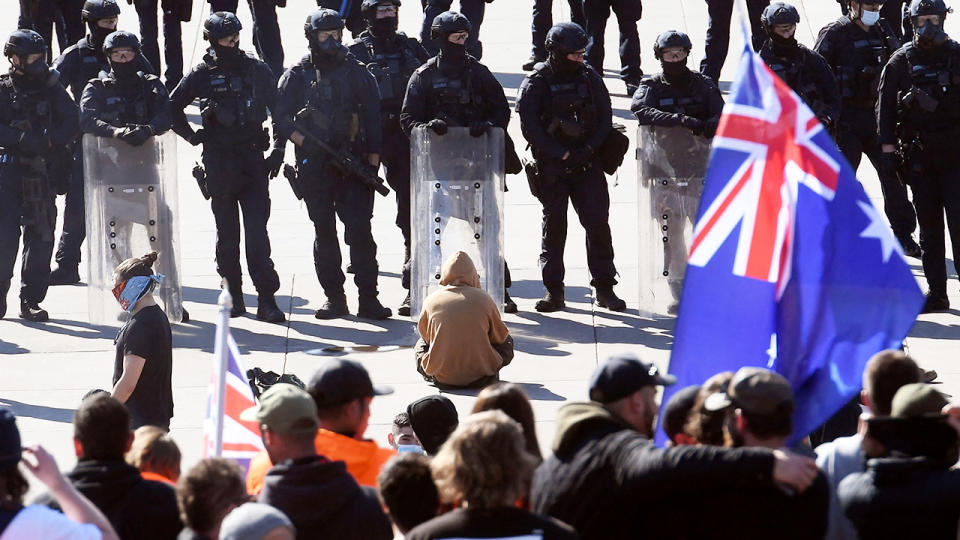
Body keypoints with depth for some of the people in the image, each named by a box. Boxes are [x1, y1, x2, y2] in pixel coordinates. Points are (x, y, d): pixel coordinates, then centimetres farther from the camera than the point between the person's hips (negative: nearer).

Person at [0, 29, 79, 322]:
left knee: (41, 237, 0)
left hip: (41, 173, 3)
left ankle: (31, 301, 6)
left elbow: (72, 122, 2)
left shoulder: (50, 88, 9)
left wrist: (49, 141, -13)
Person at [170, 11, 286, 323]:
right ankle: (233, 296, 16)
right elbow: (173, 106, 12)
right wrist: (192, 136, 4)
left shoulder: (257, 71, 6)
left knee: (257, 233, -8)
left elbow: (278, 110, 12)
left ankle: (266, 300, -11)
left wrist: (278, 151, 6)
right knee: (227, 234, 7)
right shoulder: (203, 74, 2)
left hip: (253, 160, 0)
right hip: (220, 163, 0)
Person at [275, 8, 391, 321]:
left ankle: (368, 297, -7)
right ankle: (334, 297, 12)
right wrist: (305, 143, -11)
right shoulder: (297, 76, 6)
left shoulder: (357, 73, 8)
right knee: (324, 232, 5)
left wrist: (373, 159, 0)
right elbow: (282, 118, 3)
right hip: (314, 166, 1)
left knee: (360, 229, -8)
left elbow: (373, 117, 8)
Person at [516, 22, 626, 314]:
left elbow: (605, 118, 6)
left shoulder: (590, 78, 5)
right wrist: (562, 154, -13)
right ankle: (554, 292, 7)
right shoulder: (536, 83, -5)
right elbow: (530, 127, -10)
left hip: (586, 164, 2)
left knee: (598, 222, -3)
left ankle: (605, 289, 6)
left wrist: (589, 149, -9)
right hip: (551, 167, -2)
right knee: (554, 225, 0)